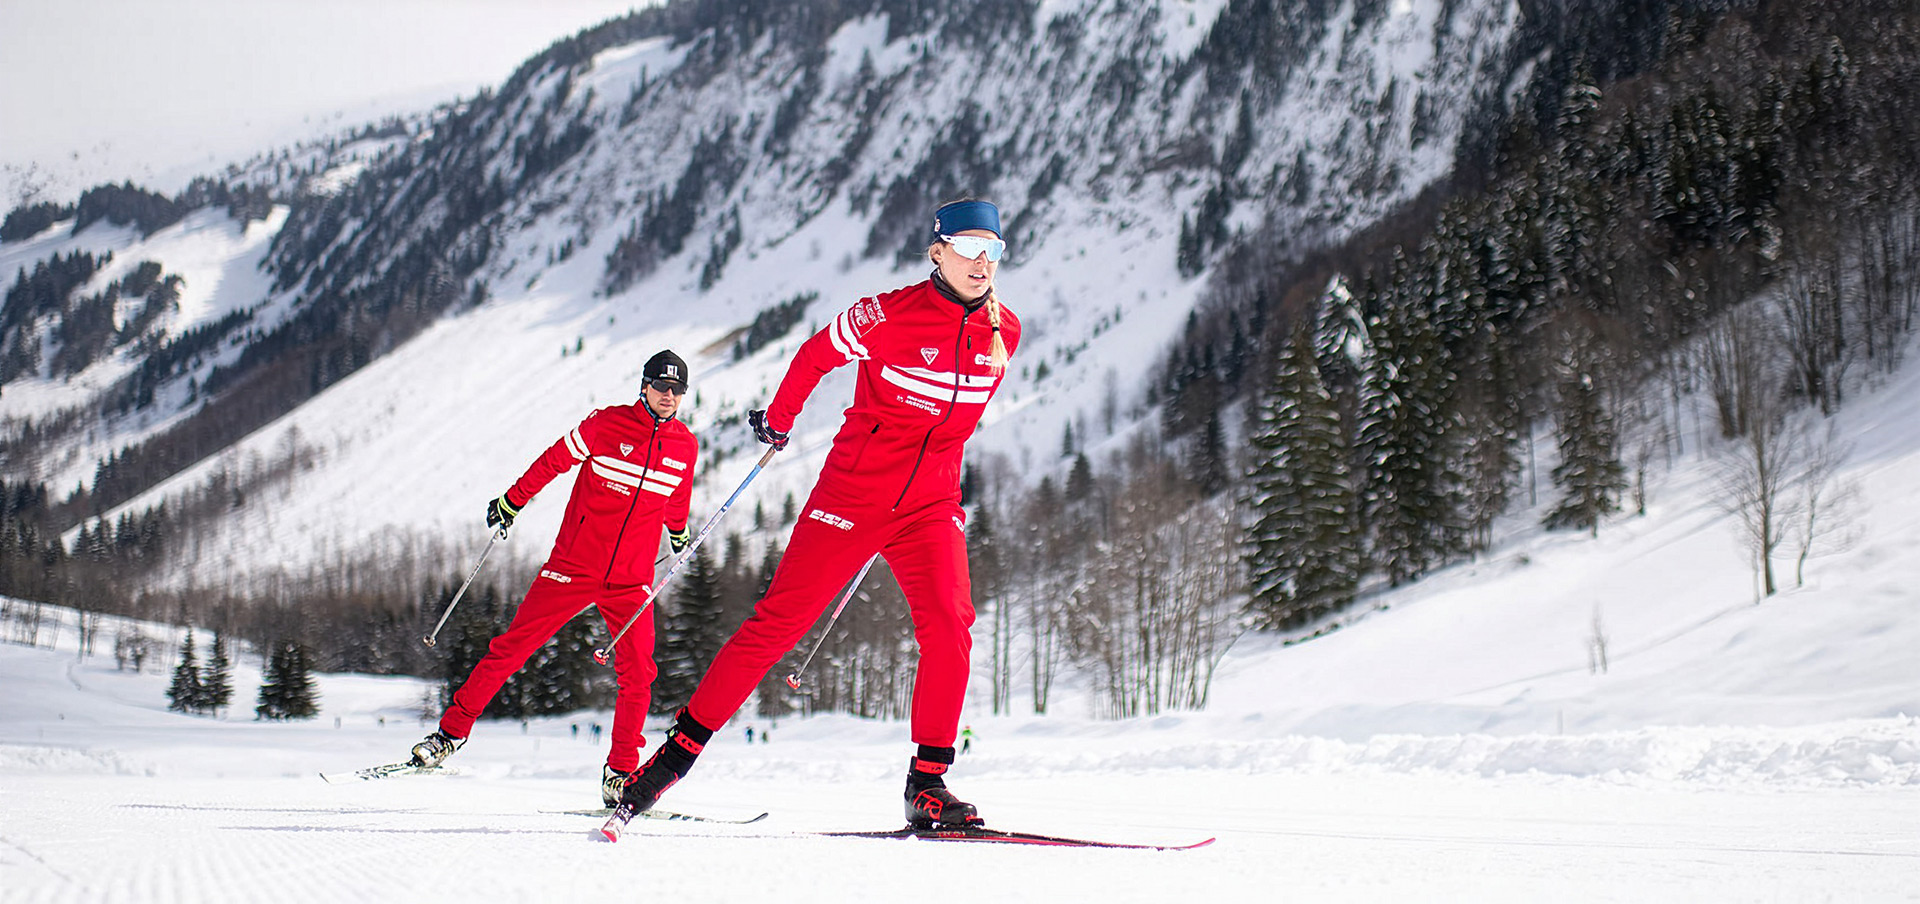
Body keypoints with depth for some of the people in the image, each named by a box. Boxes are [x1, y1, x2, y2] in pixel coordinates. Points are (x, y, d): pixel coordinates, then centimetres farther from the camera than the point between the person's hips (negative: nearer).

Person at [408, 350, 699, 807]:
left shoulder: (686, 447, 2)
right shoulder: (606, 425, -8)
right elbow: (553, 461, 3)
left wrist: (679, 534, 39)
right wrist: (511, 502, 11)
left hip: (631, 580, 2)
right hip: (574, 565, -2)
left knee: (637, 672, -11)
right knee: (510, 649, -2)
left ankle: (620, 773, 0)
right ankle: (451, 733, 12)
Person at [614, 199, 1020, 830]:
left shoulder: (1003, 332, 1)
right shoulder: (891, 315, -13)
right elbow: (816, 355, 4)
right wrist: (777, 420, 17)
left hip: (932, 504, 3)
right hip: (853, 489, -3)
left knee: (949, 625, -17)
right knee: (778, 623, -3)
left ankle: (927, 784, -6)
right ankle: (679, 748, 7)